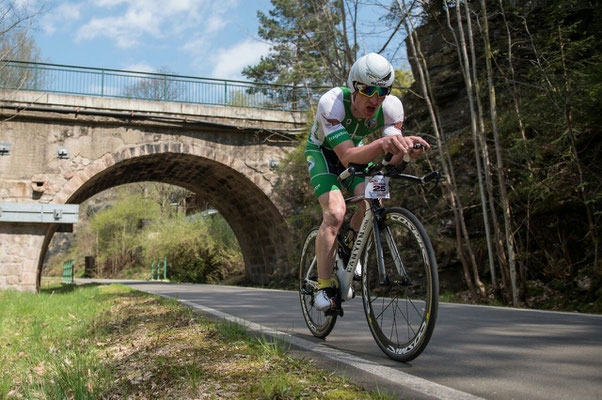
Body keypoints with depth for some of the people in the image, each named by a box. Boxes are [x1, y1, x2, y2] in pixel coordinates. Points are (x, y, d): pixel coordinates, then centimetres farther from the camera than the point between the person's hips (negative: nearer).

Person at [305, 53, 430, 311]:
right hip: (323, 152, -4)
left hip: (356, 150, 4)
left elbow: (394, 159, -28)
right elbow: (347, 156, -46)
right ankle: (324, 287, -12)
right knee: (335, 213, -25)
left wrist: (405, 146, -52)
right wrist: (381, 144, -64)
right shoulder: (332, 103, -37)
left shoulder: (391, 106, -26)